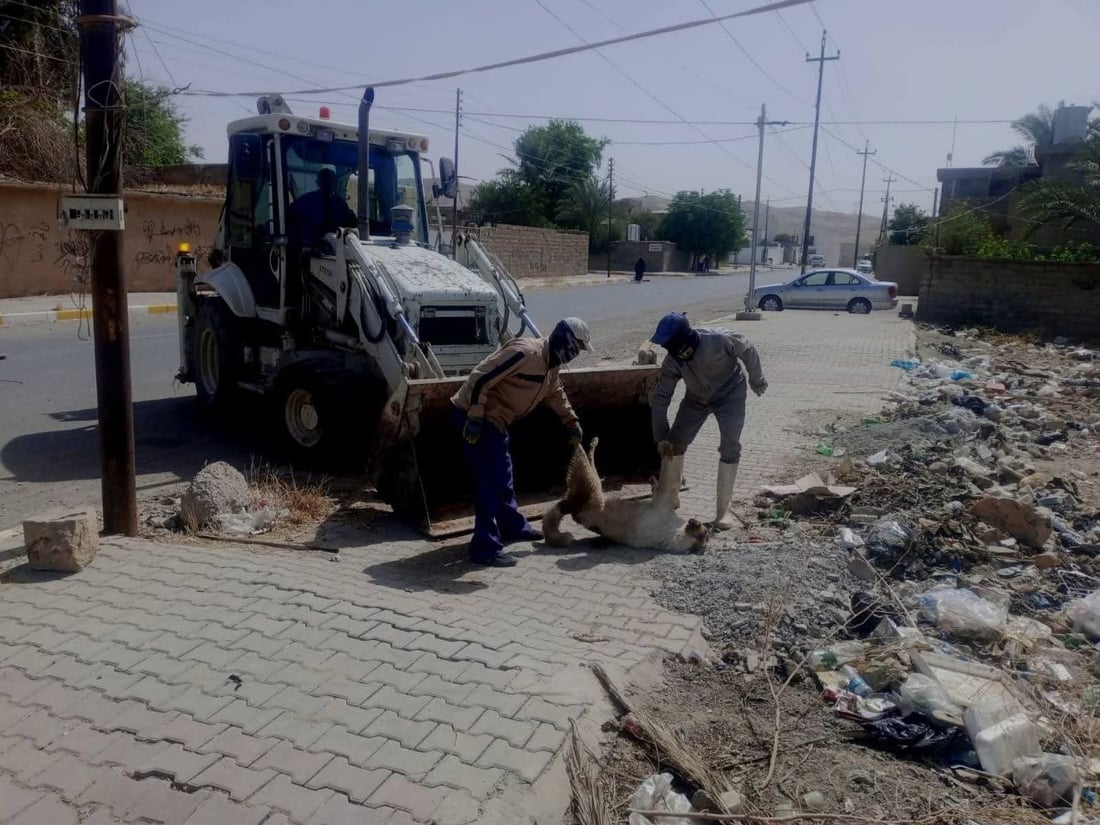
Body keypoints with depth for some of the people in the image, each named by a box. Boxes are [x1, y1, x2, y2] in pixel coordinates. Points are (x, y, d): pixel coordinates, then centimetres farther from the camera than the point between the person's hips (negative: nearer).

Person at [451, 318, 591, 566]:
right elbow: (480, 378, -26)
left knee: (503, 476, 22)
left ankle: (513, 527, 41)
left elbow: (556, 394, 31)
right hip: (476, 417, -10)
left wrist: (573, 423, 35)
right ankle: (485, 548, -6)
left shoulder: (552, 365, 10)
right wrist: (475, 418, -27)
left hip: (494, 420, 10)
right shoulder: (524, 352, -23)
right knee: (491, 481, -11)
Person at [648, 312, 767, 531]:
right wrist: (661, 437, -19)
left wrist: (757, 380, 0)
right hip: (697, 398, 3)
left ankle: (723, 507, -4)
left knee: (730, 447, -15)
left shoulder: (719, 340, -35)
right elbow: (660, 398, -16)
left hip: (730, 394, -3)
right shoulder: (672, 362, -23)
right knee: (674, 444, -2)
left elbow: (748, 351, -15)